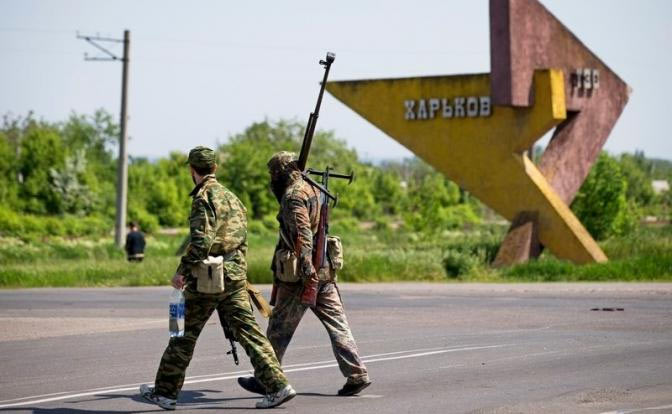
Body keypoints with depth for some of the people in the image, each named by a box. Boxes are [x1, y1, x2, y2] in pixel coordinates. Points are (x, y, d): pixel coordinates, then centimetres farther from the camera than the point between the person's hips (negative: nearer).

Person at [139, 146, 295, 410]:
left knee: (184, 336, 4)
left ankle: (164, 391, 12)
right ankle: (277, 385, -7)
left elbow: (201, 241, -20)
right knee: (248, 331, 3)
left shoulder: (205, 196, -11)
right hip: (236, 276, 7)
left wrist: (182, 271, -13)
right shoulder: (231, 196, 15)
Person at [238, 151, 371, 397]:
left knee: (279, 329, 4)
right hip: (324, 272, 8)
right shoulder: (313, 190, 16)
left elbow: (303, 233, -24)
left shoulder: (293, 196, -12)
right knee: (337, 324, 5)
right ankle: (357, 375, -1)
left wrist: (306, 268, -31)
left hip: (300, 276, -8)